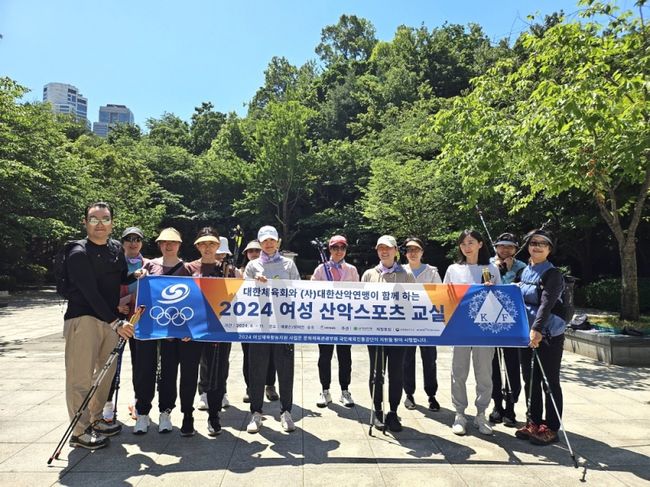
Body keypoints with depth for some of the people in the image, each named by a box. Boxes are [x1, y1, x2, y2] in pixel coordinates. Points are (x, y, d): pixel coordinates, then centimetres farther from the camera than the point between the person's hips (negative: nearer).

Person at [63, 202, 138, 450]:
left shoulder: (116, 248, 9)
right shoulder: (78, 253, -12)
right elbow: (90, 293, -19)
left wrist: (135, 275, 0)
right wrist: (116, 322, -23)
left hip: (110, 319, 7)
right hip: (83, 317, -7)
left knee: (107, 371, 14)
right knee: (81, 376, -4)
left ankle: (95, 419, 30)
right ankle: (80, 431, 8)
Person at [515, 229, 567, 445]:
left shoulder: (552, 274, -11)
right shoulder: (524, 272, 9)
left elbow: (546, 303, -24)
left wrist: (537, 329, -34)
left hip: (548, 335, -7)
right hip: (526, 333, 7)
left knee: (550, 382, 4)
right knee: (530, 380, 13)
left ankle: (551, 428, 15)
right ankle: (533, 422, 25)